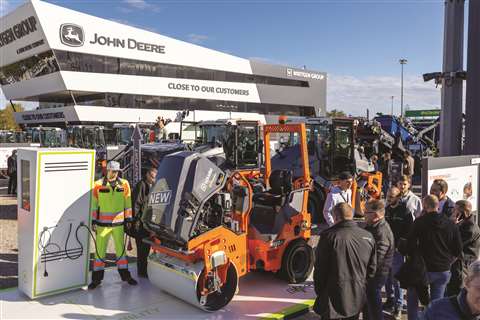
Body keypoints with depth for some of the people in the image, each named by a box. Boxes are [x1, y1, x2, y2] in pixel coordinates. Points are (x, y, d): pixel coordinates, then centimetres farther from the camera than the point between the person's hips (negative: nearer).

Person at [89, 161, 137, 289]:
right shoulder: (98, 185, -4)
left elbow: (128, 203, 7)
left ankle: (125, 274, 23)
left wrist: (128, 219, 6)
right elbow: (93, 204, 1)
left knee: (121, 248, 11)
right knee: (100, 250, 4)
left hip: (118, 222, 1)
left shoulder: (124, 184, 1)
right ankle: (97, 278, 15)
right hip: (102, 223, -1)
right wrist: (93, 221, 0)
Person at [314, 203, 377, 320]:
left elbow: (320, 269, -11)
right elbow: (372, 268, 6)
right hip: (357, 298, 5)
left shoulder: (329, 236, -17)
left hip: (334, 299, -5)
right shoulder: (367, 236, -2)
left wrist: (319, 291, 3)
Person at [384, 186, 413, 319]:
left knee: (396, 278, -3)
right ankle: (390, 300, 27)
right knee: (387, 276, 12)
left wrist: (398, 247, -13)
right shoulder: (386, 210, 10)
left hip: (397, 250, -5)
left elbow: (407, 233, -11)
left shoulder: (405, 212, -8)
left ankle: (398, 306, 5)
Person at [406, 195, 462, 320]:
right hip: (444, 271, 3)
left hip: (424, 268, -3)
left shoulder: (419, 222, -13)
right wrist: (448, 261, 16)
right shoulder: (450, 224, -1)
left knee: (412, 296, 17)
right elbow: (458, 250, 3)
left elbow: (410, 245, -14)